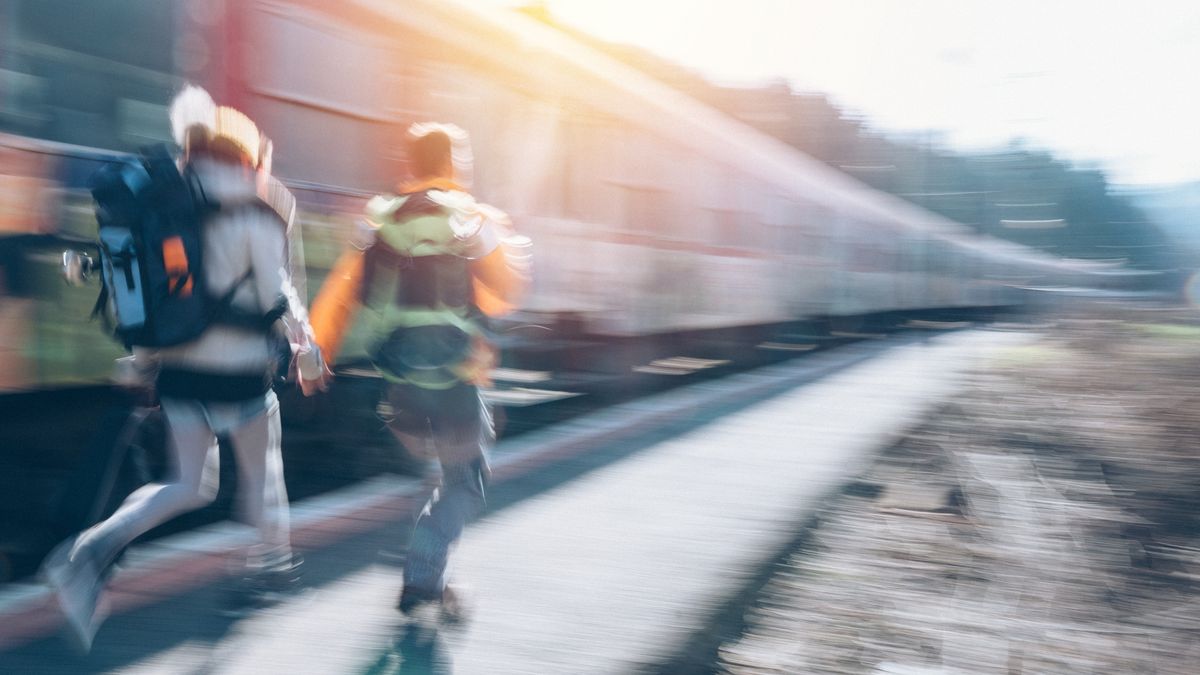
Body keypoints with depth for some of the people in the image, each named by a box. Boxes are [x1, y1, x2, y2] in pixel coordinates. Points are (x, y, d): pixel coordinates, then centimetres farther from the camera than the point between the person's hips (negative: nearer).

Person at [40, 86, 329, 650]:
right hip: (237, 371, -5)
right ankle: (272, 559, 34)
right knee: (261, 465, 18)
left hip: (177, 366, 5)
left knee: (191, 484, 12)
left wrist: (139, 360, 18)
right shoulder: (255, 217, -10)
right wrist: (307, 351, 6)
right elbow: (278, 294, -8)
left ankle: (93, 548, -6)